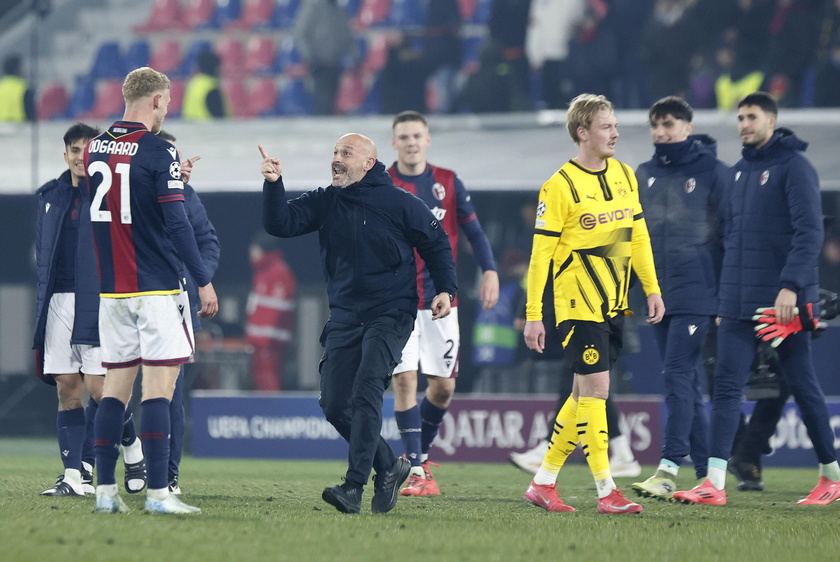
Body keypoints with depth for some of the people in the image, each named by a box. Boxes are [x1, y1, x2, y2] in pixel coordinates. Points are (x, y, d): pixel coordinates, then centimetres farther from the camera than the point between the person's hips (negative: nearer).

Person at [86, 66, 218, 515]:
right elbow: (176, 223, -16)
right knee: (159, 385, -6)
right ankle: (157, 492, -11)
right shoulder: (159, 152, -11)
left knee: (116, 384, 10)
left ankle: (105, 490, 8)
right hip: (157, 288, -6)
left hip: (112, 289, 6)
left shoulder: (94, 150, 9)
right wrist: (204, 281, -11)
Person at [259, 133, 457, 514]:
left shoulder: (399, 203, -2)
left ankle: (354, 488, -27)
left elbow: (436, 243, 6)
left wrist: (445, 289, -5)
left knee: (366, 391, -22)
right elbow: (281, 224, -2)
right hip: (344, 317, 5)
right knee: (334, 404, 0)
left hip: (391, 315, -5)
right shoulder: (324, 203, 9)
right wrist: (273, 184, -17)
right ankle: (388, 468, 21)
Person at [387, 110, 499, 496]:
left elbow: (473, 230, 9)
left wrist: (490, 270, -4)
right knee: (404, 379, -13)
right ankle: (416, 470, -9)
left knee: (443, 386, 4)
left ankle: (419, 455, 27)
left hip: (441, 300, 3)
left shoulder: (448, 183, 5)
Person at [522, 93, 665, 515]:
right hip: (578, 306, -7)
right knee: (595, 390, -9)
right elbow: (541, 253, -11)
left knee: (584, 395, 10)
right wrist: (533, 316, -13)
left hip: (613, 305, 7)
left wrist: (652, 289, 12)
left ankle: (544, 483, 19)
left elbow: (638, 235, 17)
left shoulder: (624, 175, 9)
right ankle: (606, 492, -6)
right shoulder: (560, 186, -12)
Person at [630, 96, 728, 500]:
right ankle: (705, 474, 12)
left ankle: (669, 469, -19)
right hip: (659, 295, 6)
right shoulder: (643, 176, 13)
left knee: (677, 376, -15)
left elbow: (731, 234, -4)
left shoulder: (712, 172, -3)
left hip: (697, 292, -6)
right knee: (684, 383, 8)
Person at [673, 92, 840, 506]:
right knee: (726, 386, -3)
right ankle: (714, 483, -8)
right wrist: (726, 293, 15)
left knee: (802, 386, 3)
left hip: (782, 301, -7)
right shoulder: (739, 171, 16)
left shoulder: (793, 166, -7)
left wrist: (790, 285, -22)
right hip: (738, 301, 7)